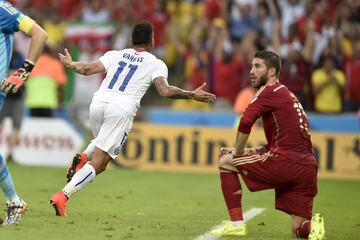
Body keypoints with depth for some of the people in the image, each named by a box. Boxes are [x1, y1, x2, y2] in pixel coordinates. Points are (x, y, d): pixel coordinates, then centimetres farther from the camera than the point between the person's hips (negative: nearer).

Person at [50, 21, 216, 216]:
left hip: (98, 103, 4)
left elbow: (87, 69, 12)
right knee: (98, 163, -4)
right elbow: (165, 91, -5)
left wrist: (69, 64, 31)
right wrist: (192, 95, 2)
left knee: (101, 141, 35)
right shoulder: (156, 64, 10)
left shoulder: (115, 55, 18)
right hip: (121, 110, -4)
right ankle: (63, 196, -20)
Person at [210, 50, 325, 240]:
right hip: (307, 170, 8)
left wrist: (237, 153, -3)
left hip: (284, 161, -8)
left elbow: (246, 122, -17)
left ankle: (236, 223, 3)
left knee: (225, 162, 10)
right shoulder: (287, 95, 28)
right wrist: (245, 152, 22)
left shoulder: (270, 91, 0)